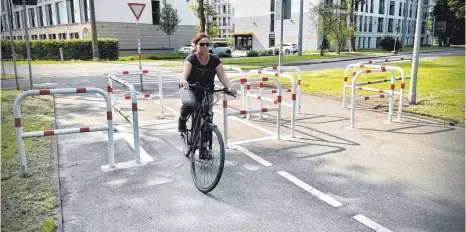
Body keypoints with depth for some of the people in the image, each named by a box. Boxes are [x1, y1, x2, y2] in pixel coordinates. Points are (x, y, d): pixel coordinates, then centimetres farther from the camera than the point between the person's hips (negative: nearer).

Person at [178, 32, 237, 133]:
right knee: (190, 103, -35)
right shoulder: (191, 59, -15)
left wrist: (229, 87, -35)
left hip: (206, 91, 4)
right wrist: (183, 81, -58)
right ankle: (182, 120, -2)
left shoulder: (214, 60, -5)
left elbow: (222, 75, -15)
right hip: (189, 88, -3)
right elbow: (185, 72, -33)